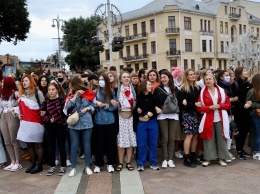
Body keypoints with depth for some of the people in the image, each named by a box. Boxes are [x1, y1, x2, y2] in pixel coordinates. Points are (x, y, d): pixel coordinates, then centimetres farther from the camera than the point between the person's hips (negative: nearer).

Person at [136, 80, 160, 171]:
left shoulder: (153, 97, 3)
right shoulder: (138, 97, -5)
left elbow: (156, 109, 3)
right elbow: (136, 110, -4)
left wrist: (150, 114, -13)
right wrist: (145, 114, -12)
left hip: (153, 122, 3)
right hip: (141, 123, -2)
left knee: (153, 143, 7)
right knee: (141, 144, 3)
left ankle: (153, 163, 19)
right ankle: (141, 163, 14)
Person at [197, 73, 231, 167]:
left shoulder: (221, 91, 6)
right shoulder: (202, 92, 1)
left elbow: (228, 104, 6)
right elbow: (199, 108, -2)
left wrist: (219, 105, -12)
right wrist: (210, 107, -15)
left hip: (220, 119, 1)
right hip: (208, 119, -1)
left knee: (221, 138, 5)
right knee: (209, 138, 1)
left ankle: (221, 158, 16)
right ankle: (208, 159, 11)